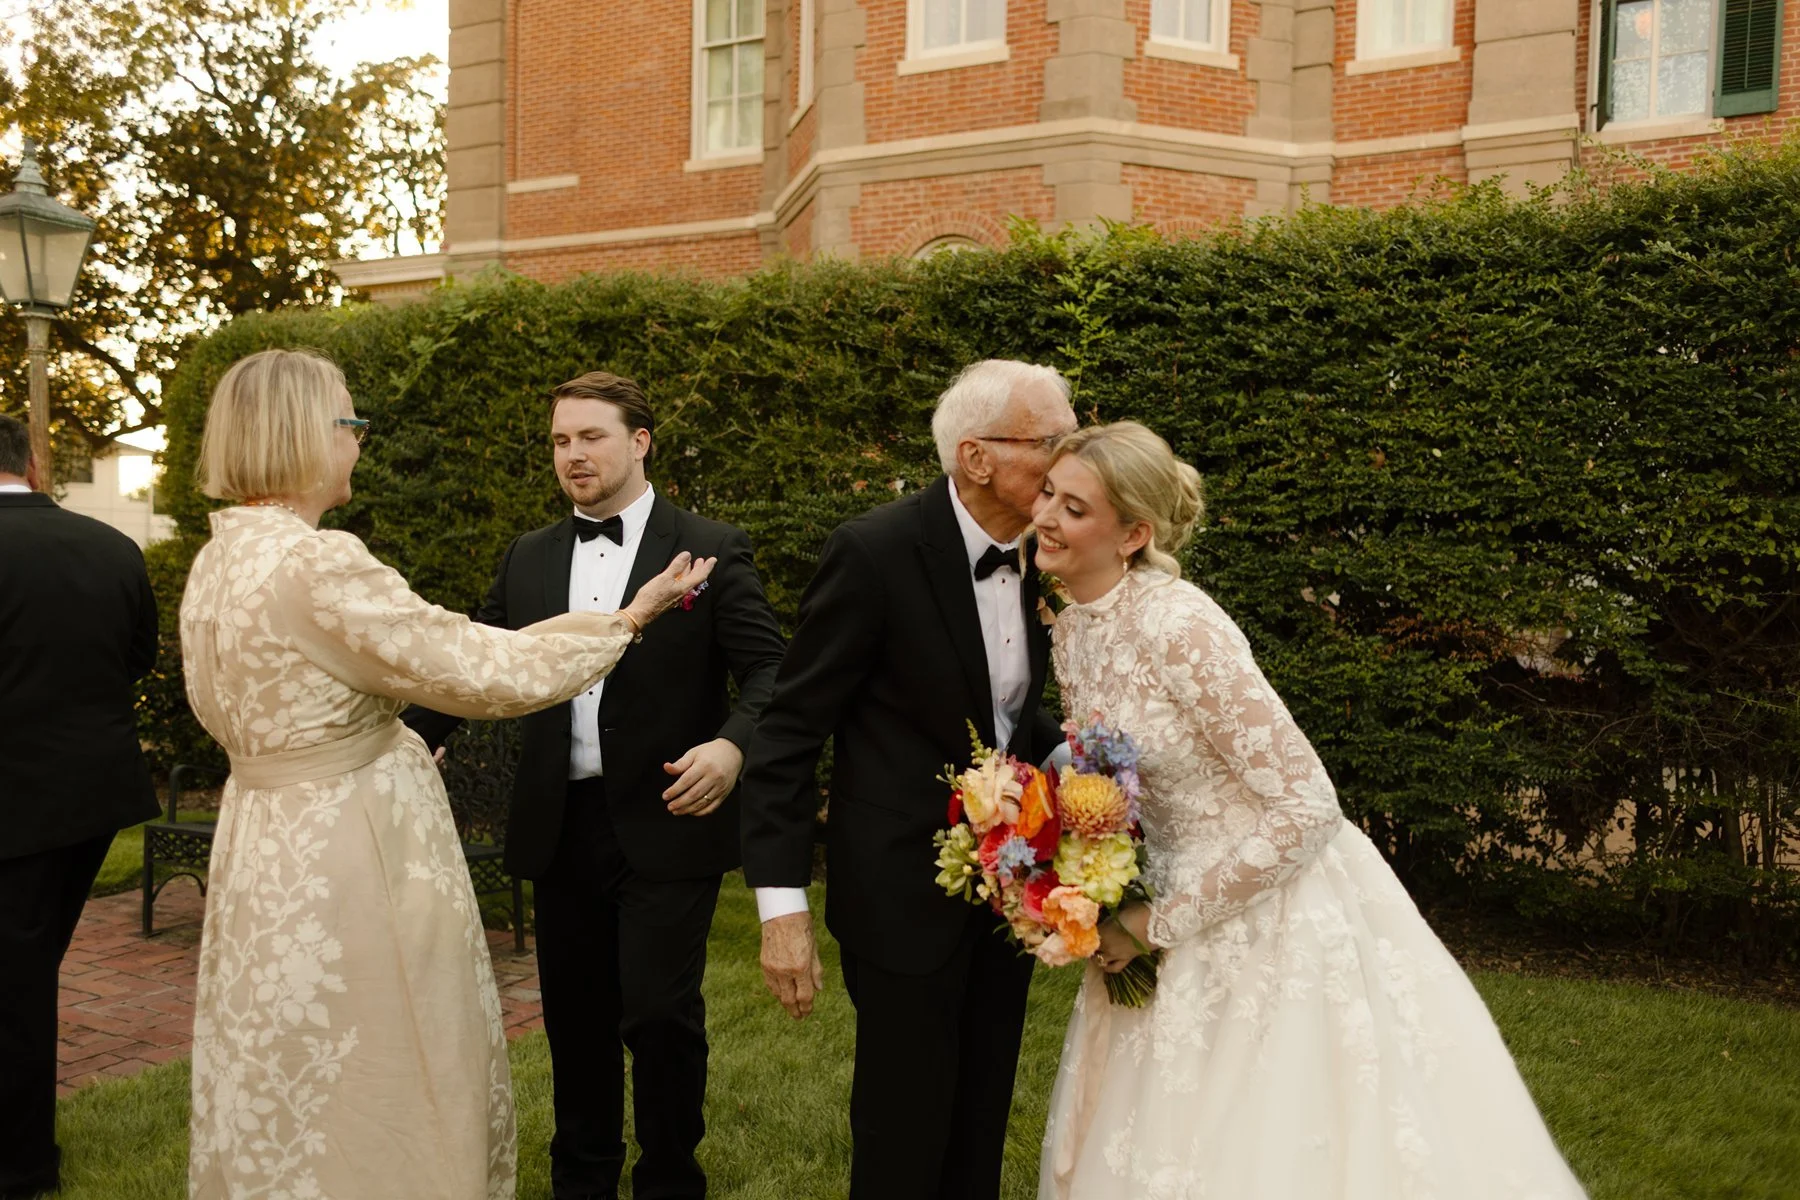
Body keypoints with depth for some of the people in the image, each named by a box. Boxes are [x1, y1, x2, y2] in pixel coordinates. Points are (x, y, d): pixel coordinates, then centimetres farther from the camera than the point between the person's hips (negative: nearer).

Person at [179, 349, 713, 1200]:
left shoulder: (219, 561, 5)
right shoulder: (316, 564, -23)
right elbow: (488, 672, -20)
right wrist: (629, 619, -8)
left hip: (268, 853, 9)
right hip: (350, 863, -9)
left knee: (293, 1102, 21)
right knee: (376, 1101, 6)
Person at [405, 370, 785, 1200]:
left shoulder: (710, 550, -3)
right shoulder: (529, 558, 10)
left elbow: (768, 670, -8)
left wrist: (733, 744, -27)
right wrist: (408, 740, -7)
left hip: (667, 823, -4)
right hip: (562, 825, 4)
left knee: (660, 1014, -3)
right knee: (575, 1015, 13)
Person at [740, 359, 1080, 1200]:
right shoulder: (875, 553, -19)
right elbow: (789, 732, -16)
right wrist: (782, 905, -20)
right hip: (904, 889, -6)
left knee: (984, 1116, 18)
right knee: (905, 1129, 7)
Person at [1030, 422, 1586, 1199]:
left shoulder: (1180, 626, -25)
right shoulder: (1070, 634, 1)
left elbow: (1307, 808, -25)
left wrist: (1159, 923, -19)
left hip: (1276, 920, -8)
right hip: (1180, 914, 8)